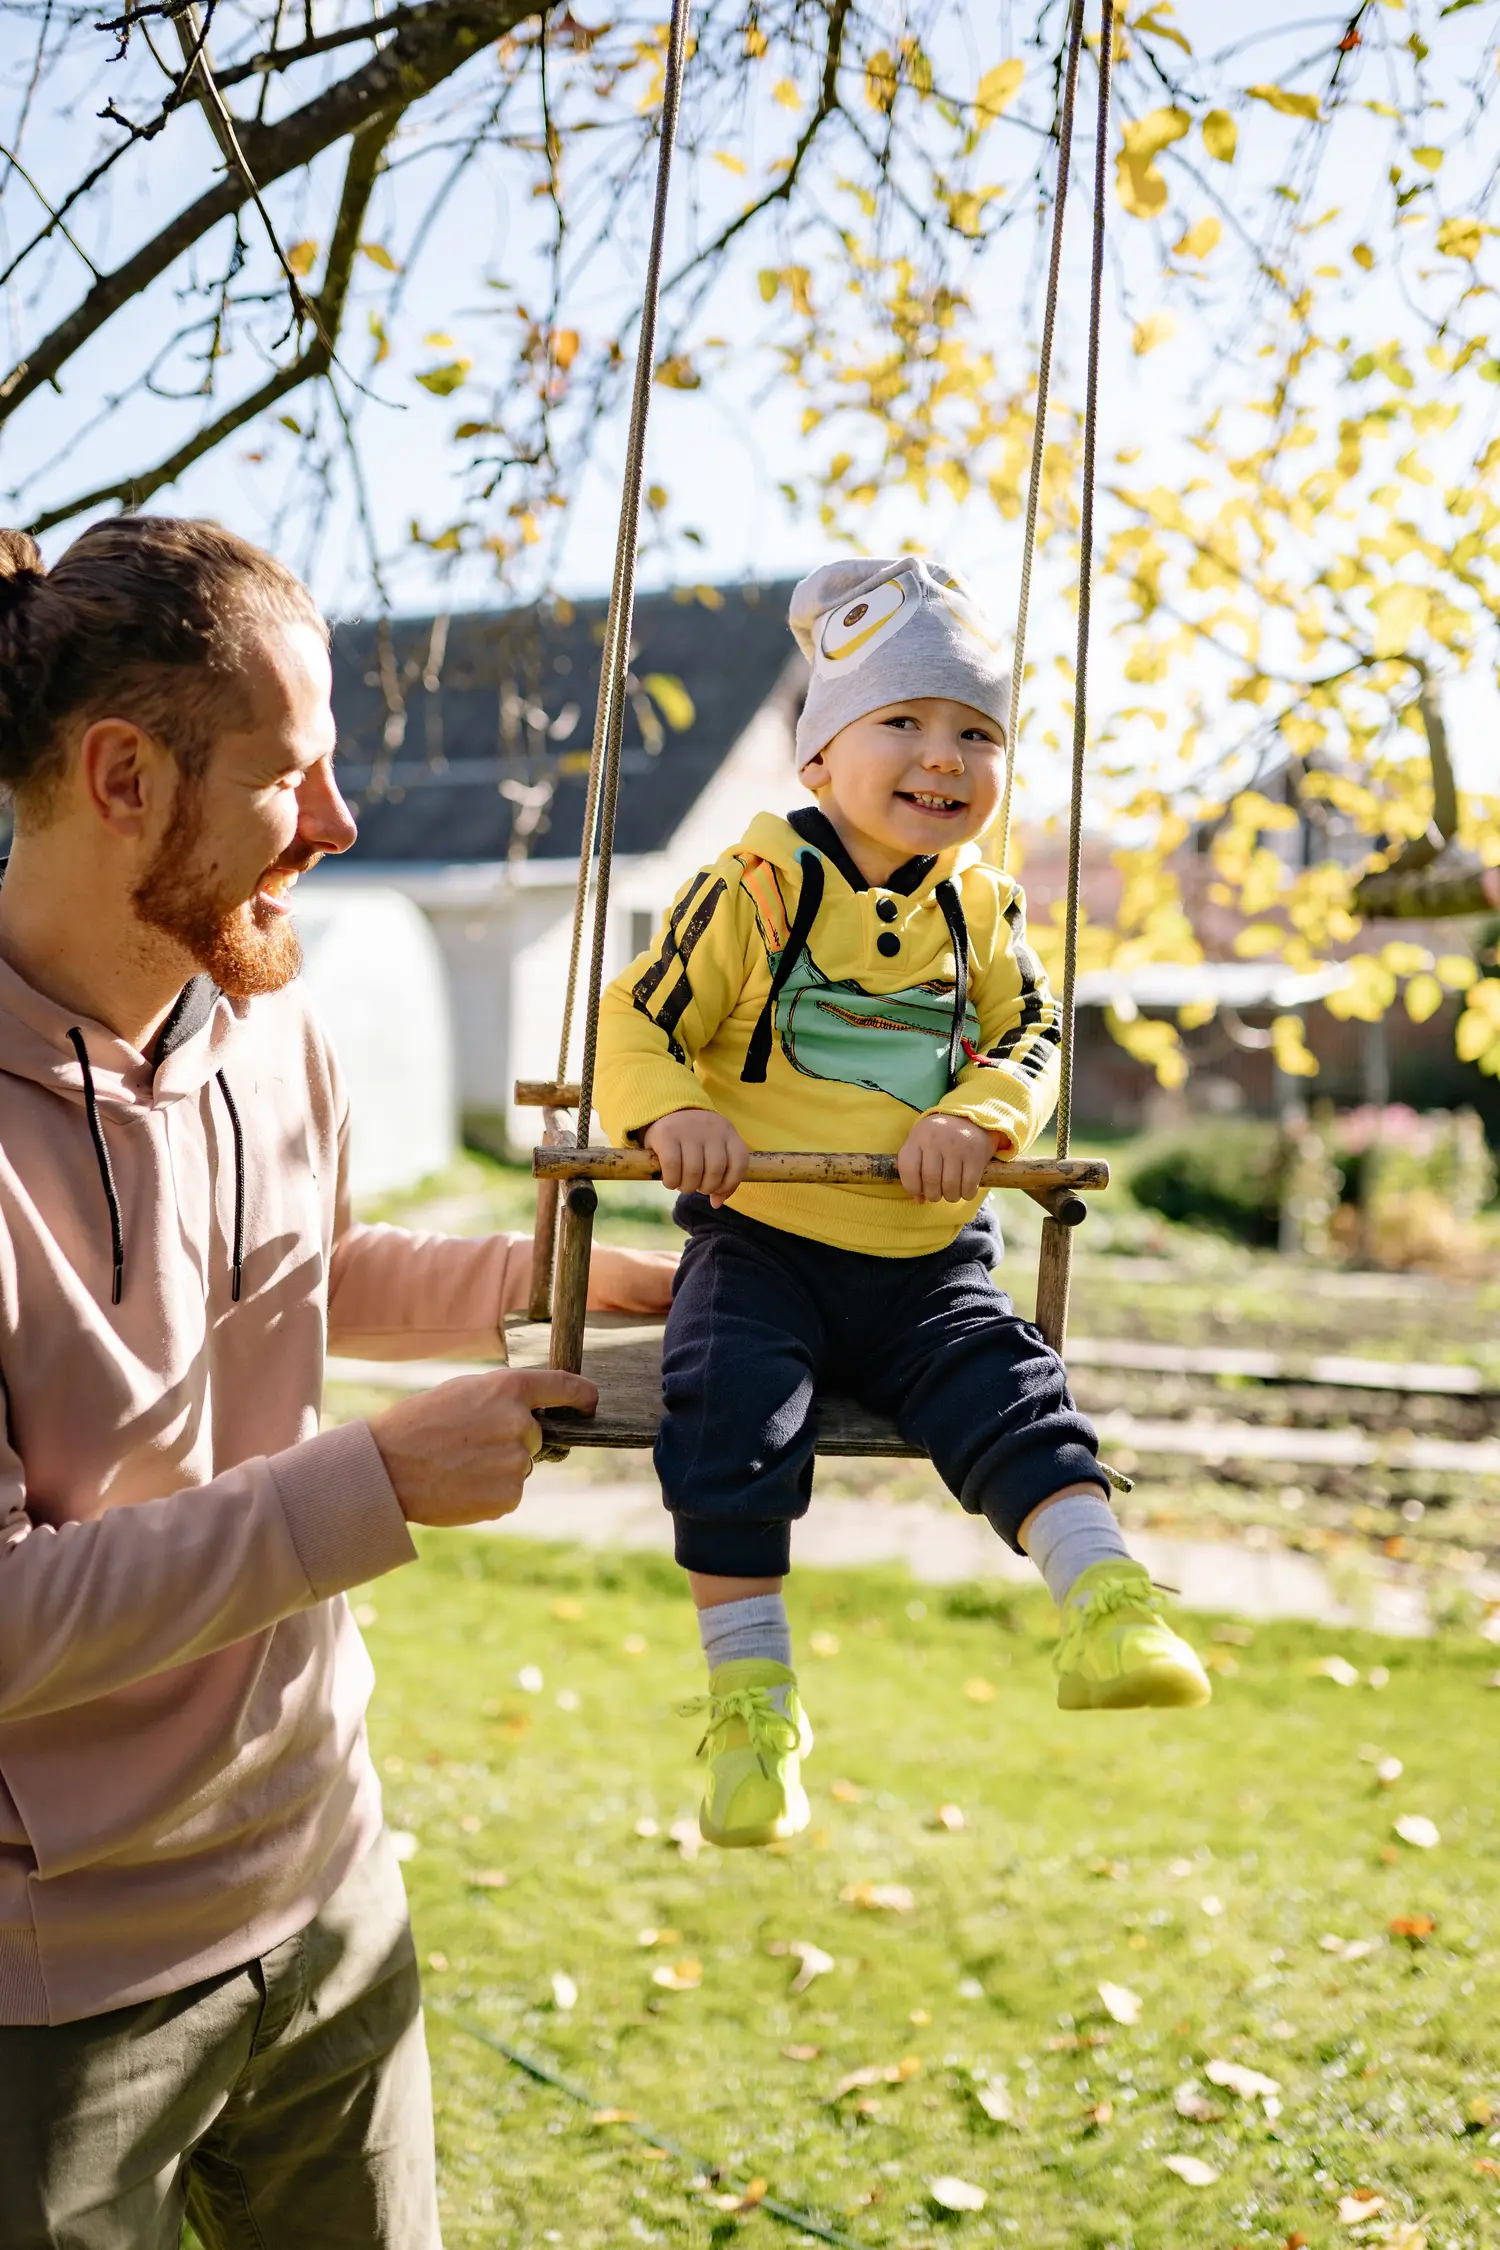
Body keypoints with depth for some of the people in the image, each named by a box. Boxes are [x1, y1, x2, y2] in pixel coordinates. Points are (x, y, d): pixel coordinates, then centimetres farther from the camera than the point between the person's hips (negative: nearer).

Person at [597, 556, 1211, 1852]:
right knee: (731, 1412, -21)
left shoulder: (983, 906, 7)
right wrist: (675, 1112, -26)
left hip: (929, 1258, 3)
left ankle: (1109, 1611, -14)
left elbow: (1031, 1038, 6)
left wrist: (978, 1118, -17)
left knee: (1011, 1393, -15)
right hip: (762, 1242, -3)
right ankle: (749, 1698, -14)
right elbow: (635, 1022, -4)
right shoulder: (756, 887, -5)